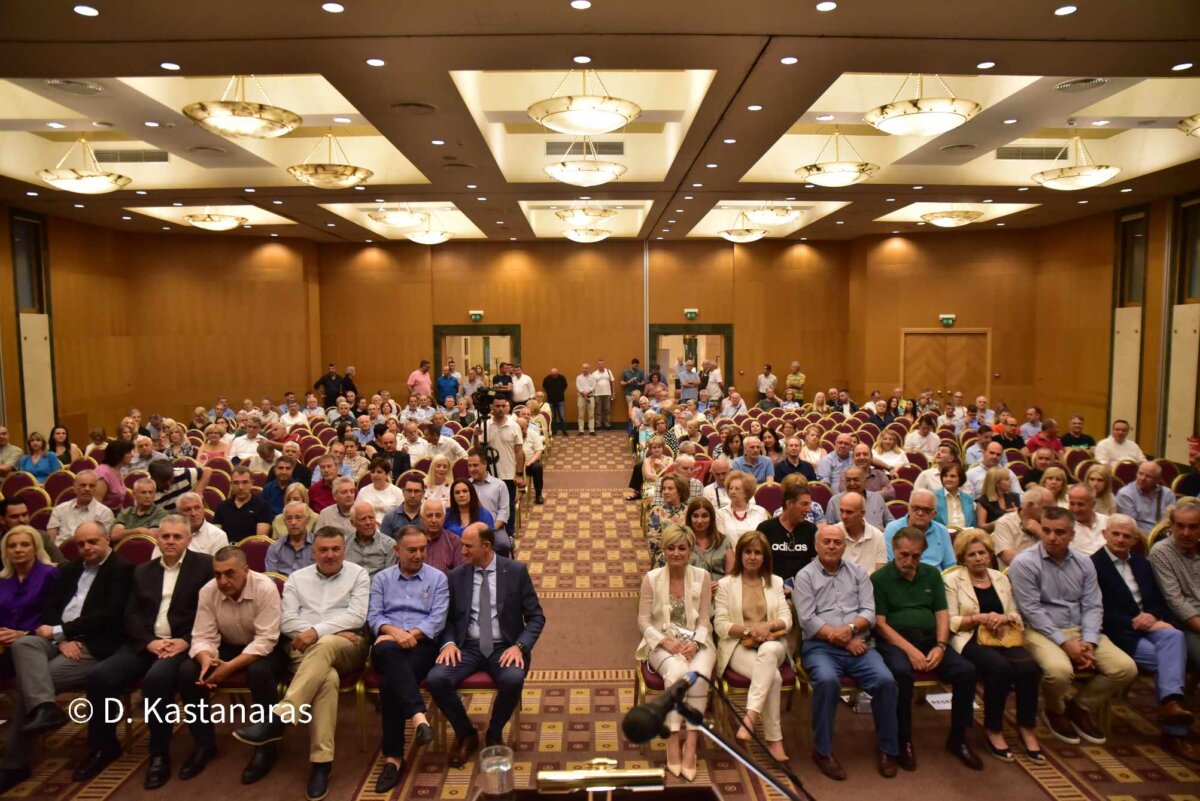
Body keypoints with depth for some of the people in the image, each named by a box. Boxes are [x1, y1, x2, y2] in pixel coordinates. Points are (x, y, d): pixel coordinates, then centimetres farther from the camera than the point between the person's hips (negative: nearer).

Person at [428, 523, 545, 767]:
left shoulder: (516, 571, -1)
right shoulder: (456, 575, 7)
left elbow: (536, 617, 0)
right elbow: (448, 618, 12)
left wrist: (519, 646, -17)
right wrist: (449, 642, -10)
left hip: (504, 647, -2)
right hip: (467, 646, 2)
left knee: (513, 680, -34)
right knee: (436, 679, -26)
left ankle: (494, 735, -1)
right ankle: (466, 735, 2)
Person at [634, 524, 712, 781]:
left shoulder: (702, 577, 2)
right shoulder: (651, 578, 0)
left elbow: (704, 619, 3)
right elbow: (643, 620, 0)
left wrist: (695, 643, -15)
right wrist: (665, 641, -15)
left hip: (695, 643, 1)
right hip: (662, 643, -1)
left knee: (699, 673, -32)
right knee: (677, 671, -33)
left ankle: (690, 741, -25)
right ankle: (674, 739, -23)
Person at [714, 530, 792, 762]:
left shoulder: (775, 582, 19)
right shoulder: (726, 584, 8)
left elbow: (787, 620, 8)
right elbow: (720, 626, -1)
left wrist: (769, 625, -15)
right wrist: (749, 630, -17)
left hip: (771, 642, 2)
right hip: (738, 646, -2)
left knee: (768, 651, -39)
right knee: (772, 676, -34)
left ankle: (750, 716, -44)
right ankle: (774, 740, -30)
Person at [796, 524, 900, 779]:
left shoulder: (858, 573, 15)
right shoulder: (805, 576, 4)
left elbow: (869, 612, 6)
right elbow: (808, 620, -6)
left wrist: (850, 628, -14)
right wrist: (843, 641, -10)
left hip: (858, 645, 3)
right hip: (820, 646, -3)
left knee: (886, 681, -22)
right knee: (827, 680, -33)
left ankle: (887, 748, 0)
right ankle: (823, 750, -14)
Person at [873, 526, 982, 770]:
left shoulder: (932, 574, 14)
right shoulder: (879, 578, 0)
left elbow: (942, 613, 10)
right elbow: (879, 623, -6)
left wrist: (940, 646, -8)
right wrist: (909, 649, -17)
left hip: (929, 639, 5)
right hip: (895, 641, -4)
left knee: (966, 670, -20)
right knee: (901, 672, -35)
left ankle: (957, 738, 0)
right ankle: (903, 740, -15)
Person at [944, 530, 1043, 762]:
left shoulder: (1001, 578, 18)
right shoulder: (952, 580, 2)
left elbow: (1016, 614, 16)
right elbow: (950, 622, -4)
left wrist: (1004, 618, -6)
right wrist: (980, 618, -16)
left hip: (1003, 638, 5)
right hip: (970, 639, -4)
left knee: (1029, 668, -26)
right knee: (1000, 667, -33)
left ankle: (1027, 728, -6)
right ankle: (993, 729, -12)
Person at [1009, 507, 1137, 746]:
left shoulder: (1083, 562, 8)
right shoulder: (1024, 563, -10)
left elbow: (1093, 606, 5)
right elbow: (1031, 610, -13)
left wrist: (1088, 642, -11)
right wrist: (1065, 643, -18)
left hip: (1080, 630, 6)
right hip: (1041, 630, -6)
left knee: (1126, 668, -13)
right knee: (1059, 670, -34)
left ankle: (1081, 707, 12)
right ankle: (1055, 711, 4)